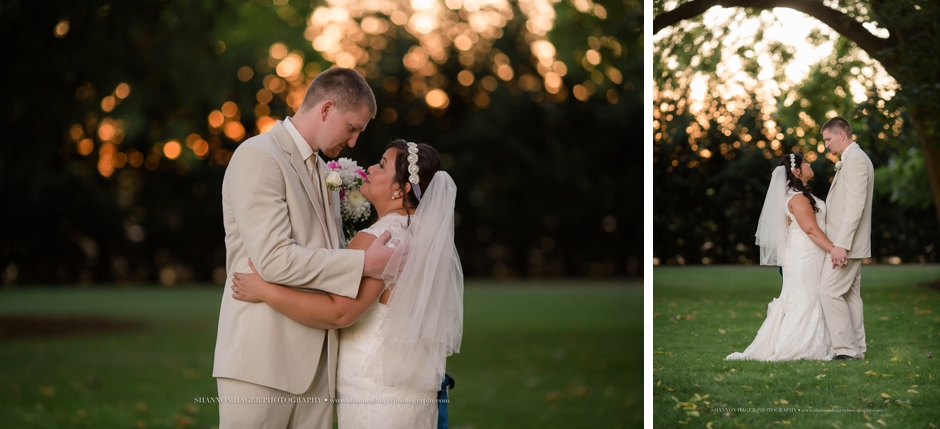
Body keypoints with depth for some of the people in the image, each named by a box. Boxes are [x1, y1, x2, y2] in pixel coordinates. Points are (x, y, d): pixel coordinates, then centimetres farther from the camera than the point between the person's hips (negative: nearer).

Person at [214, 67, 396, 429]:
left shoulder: (320, 170, 21)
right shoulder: (258, 156, -9)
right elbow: (274, 258, -19)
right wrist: (364, 263, -15)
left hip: (315, 360, 8)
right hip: (262, 358, -8)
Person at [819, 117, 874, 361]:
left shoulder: (855, 160, -14)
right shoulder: (852, 160, 19)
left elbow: (854, 206, -22)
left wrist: (841, 244, -26)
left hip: (845, 243, -11)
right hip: (847, 243, 11)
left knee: (830, 293, -13)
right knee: (850, 295, 10)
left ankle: (846, 349, -13)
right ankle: (856, 348, 12)